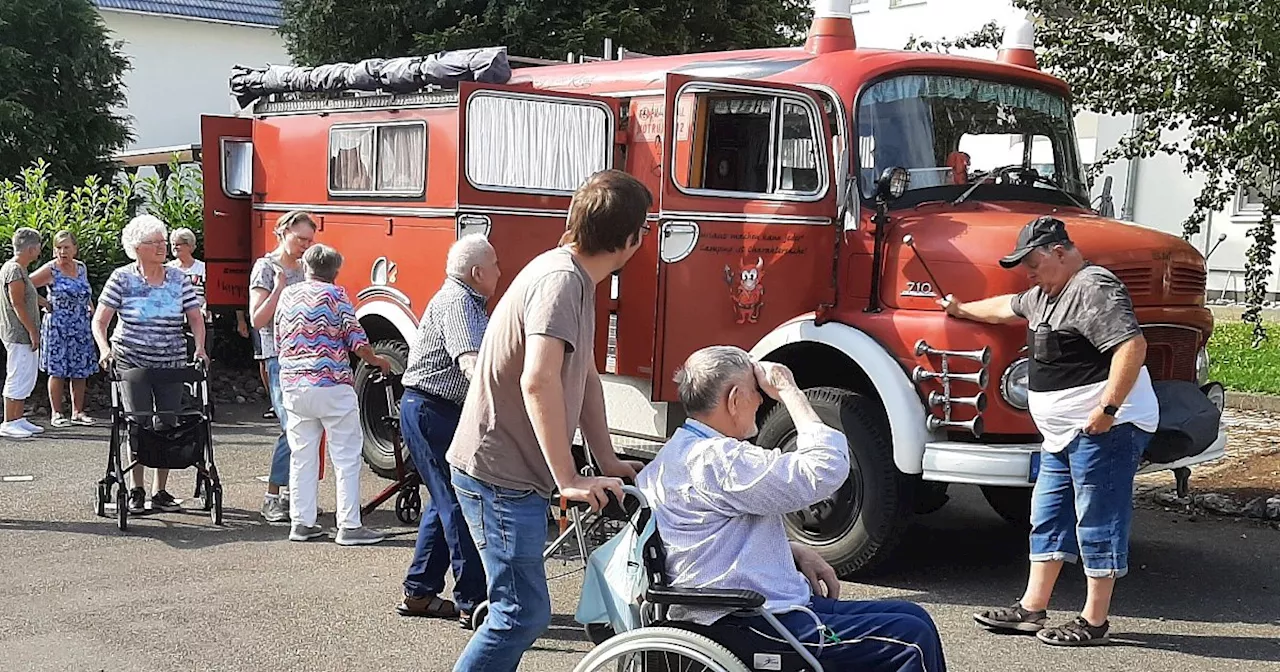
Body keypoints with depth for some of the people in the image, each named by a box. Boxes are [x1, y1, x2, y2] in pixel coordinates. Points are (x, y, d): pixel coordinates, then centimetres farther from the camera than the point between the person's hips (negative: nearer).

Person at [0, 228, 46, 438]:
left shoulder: (18, 269, 15)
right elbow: (17, 304, -20)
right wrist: (32, 332, -19)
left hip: (24, 336, 10)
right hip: (19, 336, -10)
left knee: (27, 380, 14)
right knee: (18, 379, -6)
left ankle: (18, 420, 20)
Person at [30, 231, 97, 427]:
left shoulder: (81, 268, 9)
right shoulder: (50, 270, -7)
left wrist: (91, 308, 11)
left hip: (81, 328, 5)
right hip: (57, 328, -5)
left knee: (81, 372, 6)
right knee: (58, 371, -2)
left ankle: (77, 412, 13)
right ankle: (56, 414, 4)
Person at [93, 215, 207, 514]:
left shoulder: (179, 279, 5)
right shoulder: (121, 279, -2)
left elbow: (196, 319, 8)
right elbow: (99, 322, -1)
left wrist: (199, 348, -9)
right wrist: (105, 349, -18)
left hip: (172, 365, 3)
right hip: (132, 362, -3)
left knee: (168, 424, 2)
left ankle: (160, 492, 12)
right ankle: (136, 490, 6)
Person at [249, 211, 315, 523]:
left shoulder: (305, 269, 16)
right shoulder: (266, 268, -3)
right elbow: (257, 319, -9)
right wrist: (279, 289, -14)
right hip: (280, 358, -6)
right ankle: (272, 498, -4)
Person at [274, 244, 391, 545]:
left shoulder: (287, 295, 9)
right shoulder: (335, 295, -7)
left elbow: (279, 338, 18)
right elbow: (357, 343, -7)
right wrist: (376, 360, 11)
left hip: (293, 386, 6)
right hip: (331, 386, -6)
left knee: (302, 456, 12)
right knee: (346, 457, 0)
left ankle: (301, 523, 14)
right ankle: (349, 526, -1)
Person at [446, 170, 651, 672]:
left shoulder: (575, 278, 12)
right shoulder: (560, 279, -20)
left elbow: (585, 375, 17)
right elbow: (538, 381, -32)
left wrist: (607, 462, 13)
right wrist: (569, 479, -28)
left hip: (515, 474, 10)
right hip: (500, 475, -10)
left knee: (519, 611, 18)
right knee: (523, 613, -8)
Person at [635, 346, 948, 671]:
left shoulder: (680, 453, 15)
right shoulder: (716, 459, -19)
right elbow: (826, 470, -21)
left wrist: (796, 552, 11)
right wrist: (787, 390, -10)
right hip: (754, 629, -11)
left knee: (912, 617, 9)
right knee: (912, 639, -15)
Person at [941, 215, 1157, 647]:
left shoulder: (1094, 289, -16)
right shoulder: (1047, 294, 16)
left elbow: (1132, 346, -27)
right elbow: (1008, 308, 37)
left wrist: (1108, 409, -27)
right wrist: (962, 310, 48)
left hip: (1104, 431, -11)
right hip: (1064, 433, 11)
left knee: (1098, 523, -3)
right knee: (1048, 518, 14)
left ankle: (1094, 622, 5)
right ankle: (1032, 609, 22)